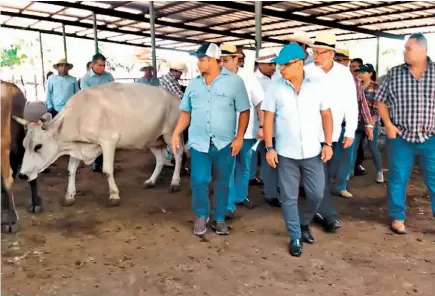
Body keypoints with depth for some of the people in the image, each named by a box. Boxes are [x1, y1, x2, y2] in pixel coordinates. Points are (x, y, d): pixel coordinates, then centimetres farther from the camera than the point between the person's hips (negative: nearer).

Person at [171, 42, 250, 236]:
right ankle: (201, 216, 22)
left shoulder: (234, 81, -3)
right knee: (198, 181, -3)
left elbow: (244, 111, -3)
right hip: (199, 142, 2)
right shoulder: (194, 84, 9)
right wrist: (176, 133, 3)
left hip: (225, 143, -2)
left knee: (222, 183, 9)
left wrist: (239, 137, -9)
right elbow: (186, 112, 13)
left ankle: (219, 218, 27)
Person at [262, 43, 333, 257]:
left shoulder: (316, 86, 0)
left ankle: (303, 223, 37)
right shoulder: (275, 87, -3)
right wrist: (269, 148, -7)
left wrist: (328, 144, 0)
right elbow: (268, 118, -2)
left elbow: (326, 115, 6)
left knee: (316, 194, 9)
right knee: (289, 197, 6)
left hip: (312, 152, 2)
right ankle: (295, 237, 23)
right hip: (285, 154, -1)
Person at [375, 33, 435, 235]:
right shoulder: (394, 73, 0)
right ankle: (397, 217, 22)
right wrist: (388, 124, -6)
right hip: (400, 138, 0)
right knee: (397, 179, 7)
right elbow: (381, 100, 6)